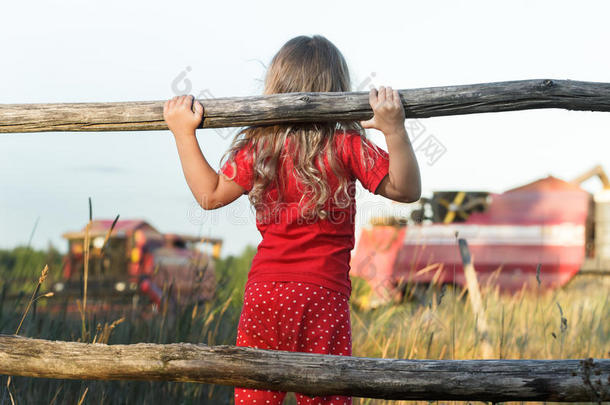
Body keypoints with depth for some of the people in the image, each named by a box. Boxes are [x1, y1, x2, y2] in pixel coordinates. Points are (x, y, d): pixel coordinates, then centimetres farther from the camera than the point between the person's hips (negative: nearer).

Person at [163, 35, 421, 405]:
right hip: (324, 292, -2)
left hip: (264, 291, 3)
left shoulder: (258, 147, 2)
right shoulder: (347, 146, -6)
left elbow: (210, 195, 12)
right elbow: (405, 190, -7)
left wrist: (184, 134, 17)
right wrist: (395, 130, -17)